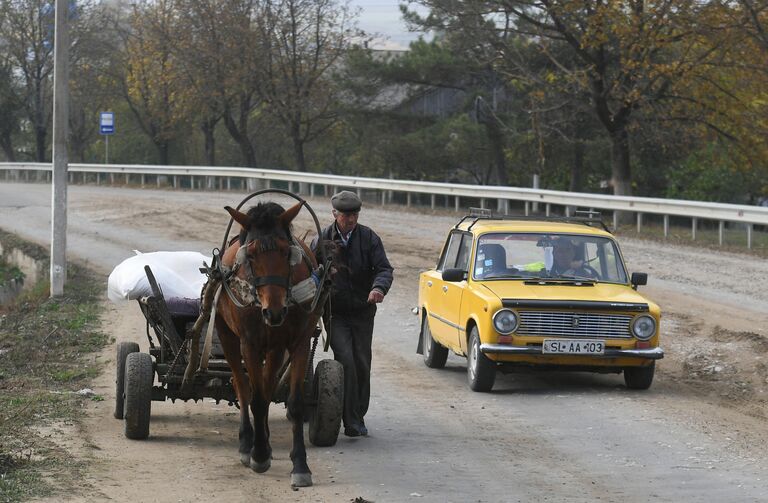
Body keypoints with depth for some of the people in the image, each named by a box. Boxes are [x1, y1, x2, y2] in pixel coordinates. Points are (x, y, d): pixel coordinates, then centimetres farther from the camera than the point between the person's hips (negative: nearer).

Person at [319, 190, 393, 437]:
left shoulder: (369, 238, -2)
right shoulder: (323, 239, -1)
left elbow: (384, 268, -11)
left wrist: (379, 287, -33)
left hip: (363, 311, 2)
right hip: (335, 312, -2)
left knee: (362, 365, 5)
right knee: (345, 361, -16)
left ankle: (359, 416, 21)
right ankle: (351, 421, -15)